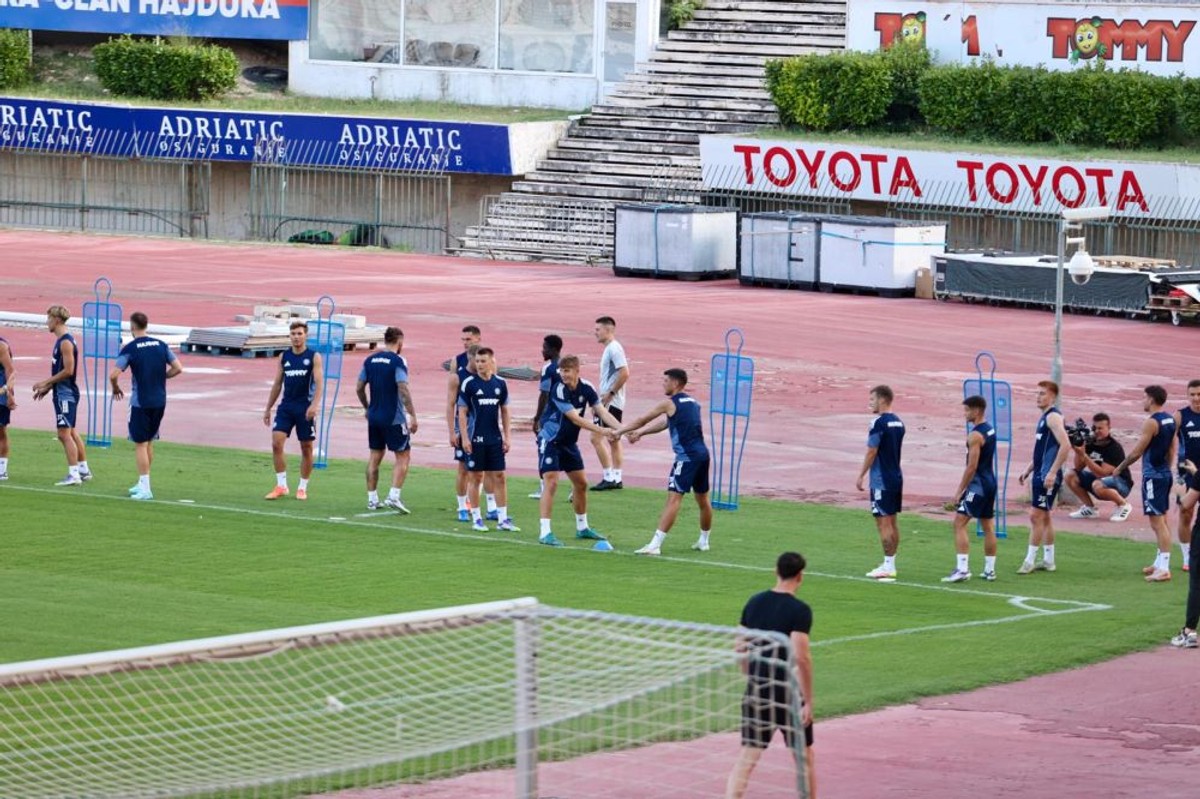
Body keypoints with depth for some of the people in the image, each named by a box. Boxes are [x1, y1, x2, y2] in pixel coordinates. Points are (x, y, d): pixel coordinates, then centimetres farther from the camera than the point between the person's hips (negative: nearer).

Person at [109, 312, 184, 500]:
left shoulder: (130, 349, -10)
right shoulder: (161, 345, 3)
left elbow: (113, 375, -16)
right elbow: (177, 369, 3)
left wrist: (116, 388, 4)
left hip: (140, 402, -5)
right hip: (159, 401, 5)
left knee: (140, 444, 0)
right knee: (149, 442, 17)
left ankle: (145, 488, -4)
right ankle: (142, 484, 26)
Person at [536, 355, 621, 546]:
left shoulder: (586, 388, -5)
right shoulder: (559, 391, -25)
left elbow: (603, 412, -7)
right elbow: (576, 419, -28)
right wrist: (603, 431, -33)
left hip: (569, 442, 7)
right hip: (550, 441, -7)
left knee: (581, 483, 13)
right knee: (551, 483, -16)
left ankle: (582, 527, 28)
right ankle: (544, 533, -18)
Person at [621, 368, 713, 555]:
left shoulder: (670, 404, -4)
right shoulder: (693, 403, 20)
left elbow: (642, 420, 4)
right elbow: (663, 423, 29)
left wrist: (619, 432, 17)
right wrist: (639, 432, 31)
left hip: (687, 457, -8)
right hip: (702, 453, 8)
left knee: (674, 498, -14)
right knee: (703, 499, 18)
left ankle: (655, 545, -20)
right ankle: (703, 541, 32)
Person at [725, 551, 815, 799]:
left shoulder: (754, 603, 5)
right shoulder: (799, 610, -13)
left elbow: (741, 648, 10)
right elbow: (801, 658, -20)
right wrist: (808, 701, -15)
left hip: (756, 689, 4)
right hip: (788, 692, -4)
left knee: (746, 758, 3)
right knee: (804, 758, 13)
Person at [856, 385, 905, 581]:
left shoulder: (879, 423, -16)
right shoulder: (898, 423, 11)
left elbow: (872, 452, -16)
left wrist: (861, 476, -8)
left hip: (881, 479, -9)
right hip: (896, 476, 9)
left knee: (883, 522, -6)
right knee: (892, 521, 12)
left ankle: (888, 566, -7)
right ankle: (891, 564, 16)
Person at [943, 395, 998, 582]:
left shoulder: (975, 435, -17)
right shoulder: (990, 430, 12)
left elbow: (972, 466, -20)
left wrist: (960, 490, -15)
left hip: (977, 484, -10)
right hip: (990, 482, 10)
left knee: (959, 523, -10)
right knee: (988, 526, 13)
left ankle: (962, 569, -17)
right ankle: (989, 570, 18)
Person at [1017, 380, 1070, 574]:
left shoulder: (1053, 417, -14)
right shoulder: (1044, 417, 16)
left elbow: (1065, 445, -25)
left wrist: (1052, 473, -26)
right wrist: (1028, 470, 24)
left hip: (1048, 476, -10)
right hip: (1040, 475, 10)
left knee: (1036, 516, -10)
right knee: (1044, 517, 14)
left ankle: (1030, 561, -7)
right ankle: (1048, 560, 20)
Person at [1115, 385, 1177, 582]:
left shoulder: (1151, 422, -18)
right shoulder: (1170, 420, 8)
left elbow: (1136, 452, -16)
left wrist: (1120, 468, -2)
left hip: (1153, 475, -9)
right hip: (1165, 473, 9)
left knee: (1157, 522, -9)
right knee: (1162, 520, 16)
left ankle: (1164, 568, -11)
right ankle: (1160, 563, 25)